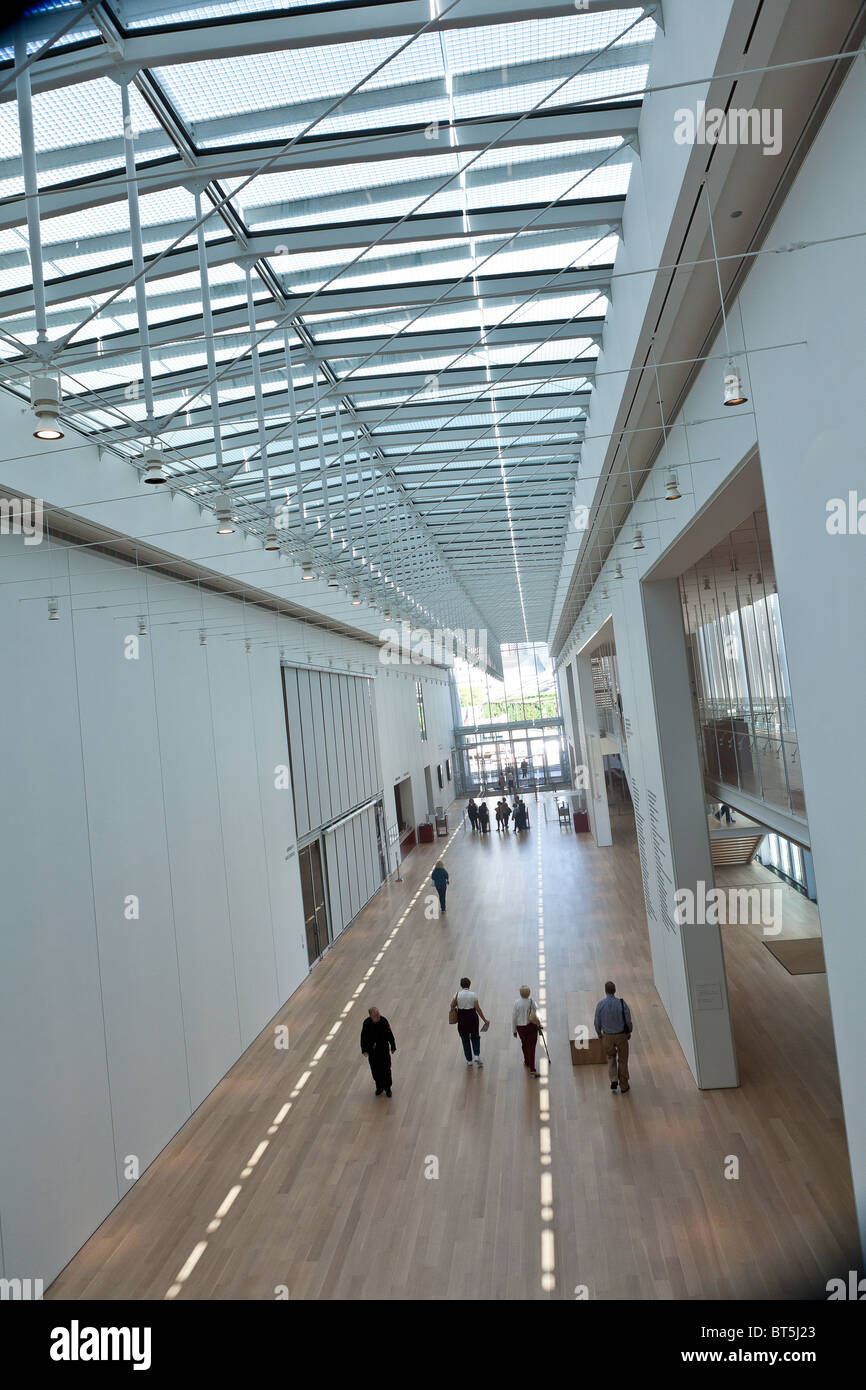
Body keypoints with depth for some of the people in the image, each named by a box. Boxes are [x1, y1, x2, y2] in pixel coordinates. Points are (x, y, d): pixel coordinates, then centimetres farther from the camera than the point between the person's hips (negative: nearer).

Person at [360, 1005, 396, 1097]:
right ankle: (379, 1087, 36)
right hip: (372, 1051, 2)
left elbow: (390, 1035, -7)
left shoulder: (384, 1021, -19)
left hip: (383, 1049, -1)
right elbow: (363, 1037, -3)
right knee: (375, 1070, 14)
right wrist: (364, 1050, -3)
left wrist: (393, 1047, 0)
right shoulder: (367, 1023, -15)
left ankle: (387, 1088, 27)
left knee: (386, 1069, 6)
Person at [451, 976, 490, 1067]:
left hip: (462, 1018, 0)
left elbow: (452, 1005, -11)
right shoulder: (473, 994, -10)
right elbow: (478, 1008, -9)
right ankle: (476, 1055, 1)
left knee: (465, 1039, 14)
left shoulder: (458, 993, -8)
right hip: (472, 1017, 0)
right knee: (475, 1037, 18)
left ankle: (469, 1060, 16)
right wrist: (484, 1019, -2)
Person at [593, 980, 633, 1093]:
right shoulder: (621, 1003, -19)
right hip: (621, 1035, -1)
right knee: (622, 1059, 17)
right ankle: (624, 1086, 27)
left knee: (610, 1057, 25)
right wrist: (629, 1032, 10)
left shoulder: (600, 1004, -15)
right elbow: (628, 1020, -10)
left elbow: (597, 1022, -6)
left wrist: (599, 1033, 12)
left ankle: (613, 1080, 11)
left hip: (607, 1036, 1)